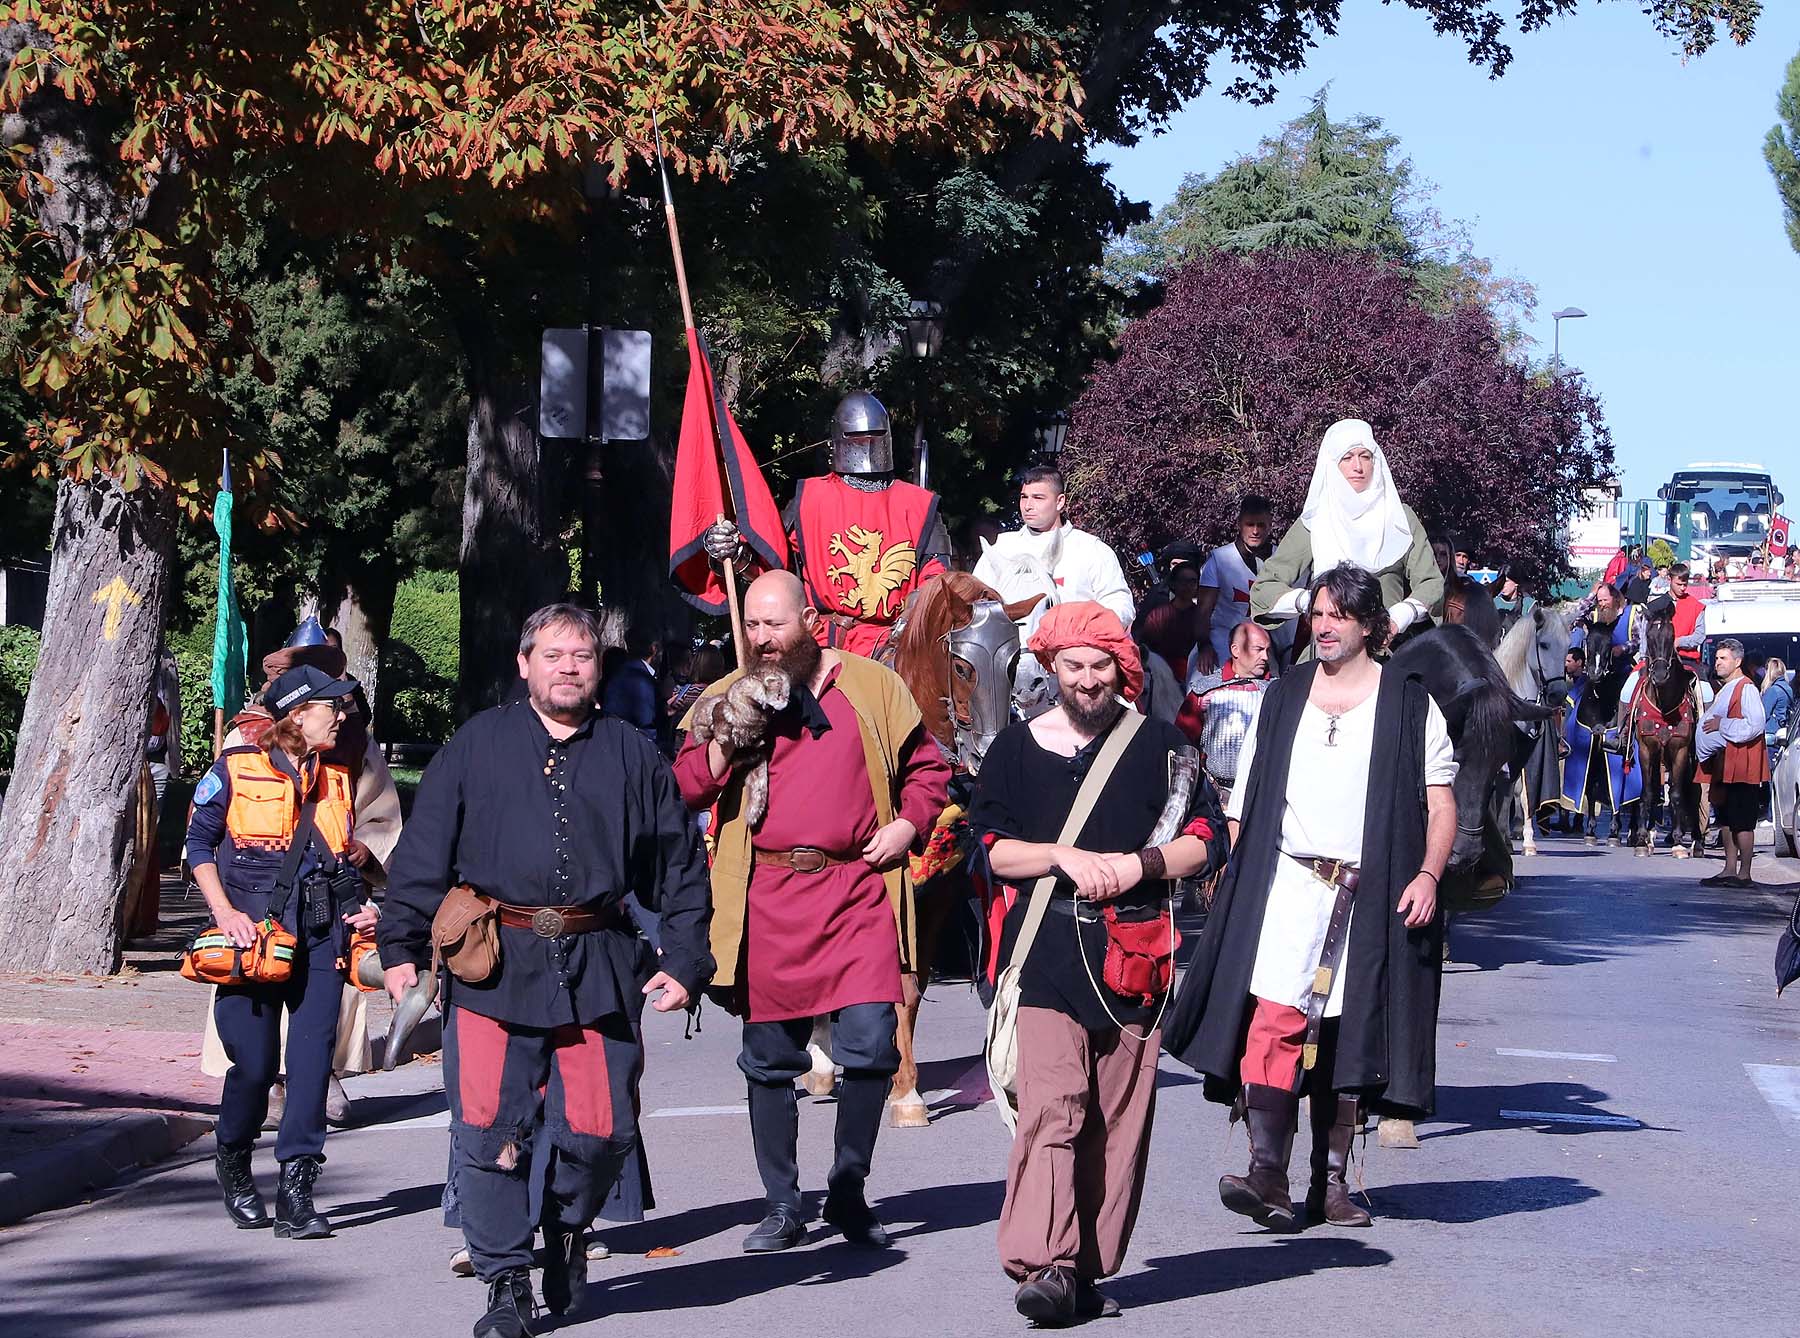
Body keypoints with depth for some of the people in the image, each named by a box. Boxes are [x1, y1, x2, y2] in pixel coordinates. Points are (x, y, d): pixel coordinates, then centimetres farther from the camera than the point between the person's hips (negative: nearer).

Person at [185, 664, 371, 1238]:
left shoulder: (336, 781, 16)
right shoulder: (236, 770, 1)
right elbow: (199, 844, 4)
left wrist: (357, 909, 5)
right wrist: (225, 912, -8)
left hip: (321, 937, 4)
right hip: (253, 936, -4)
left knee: (313, 1061, -6)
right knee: (254, 1064, -4)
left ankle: (296, 1190, -2)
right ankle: (233, 1163, 24)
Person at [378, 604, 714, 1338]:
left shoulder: (633, 756, 12)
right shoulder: (476, 745, 9)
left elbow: (680, 867, 14)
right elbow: (422, 854, 7)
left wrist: (685, 961, 6)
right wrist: (403, 945, -1)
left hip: (600, 969, 1)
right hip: (493, 964, -1)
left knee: (601, 1129, -3)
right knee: (490, 1130, -6)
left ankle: (568, 1229, 28)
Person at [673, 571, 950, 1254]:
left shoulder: (873, 685, 9)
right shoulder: (727, 697, 10)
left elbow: (925, 766, 18)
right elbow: (685, 789, 3)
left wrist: (907, 824, 2)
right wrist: (725, 742, -13)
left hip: (858, 889, -1)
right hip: (766, 900, 1)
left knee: (870, 1045, -9)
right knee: (770, 1059, 5)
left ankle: (848, 1190, 10)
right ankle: (782, 1207, 17)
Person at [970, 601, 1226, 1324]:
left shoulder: (1160, 744, 11)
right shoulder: (1017, 748, 10)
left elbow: (1205, 840, 10)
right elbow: (991, 849, 6)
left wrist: (1137, 864, -6)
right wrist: (1064, 856, -9)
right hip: (1048, 952, -1)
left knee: (1120, 1120, 1)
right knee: (1051, 1108, -15)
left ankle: (1089, 1268, 9)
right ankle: (1042, 1266, -20)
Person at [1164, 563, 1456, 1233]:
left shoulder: (1409, 703, 6)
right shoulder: (1282, 699, 13)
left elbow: (1440, 803, 3)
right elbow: (1246, 800, 14)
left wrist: (1428, 875, -12)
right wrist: (1238, 872, 3)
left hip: (1371, 894, 0)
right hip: (1287, 883, 0)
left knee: (1347, 1038, 6)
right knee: (1274, 1019, -17)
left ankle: (1331, 1182, 14)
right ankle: (1267, 1172, -23)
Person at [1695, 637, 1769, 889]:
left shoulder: (1746, 688, -12)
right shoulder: (1725, 689, 17)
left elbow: (1755, 725, -23)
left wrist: (1722, 725, -17)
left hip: (1742, 766, -10)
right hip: (1724, 765, 10)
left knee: (1742, 822, -6)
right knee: (1727, 820, 12)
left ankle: (1744, 875, -3)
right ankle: (1730, 870, 18)